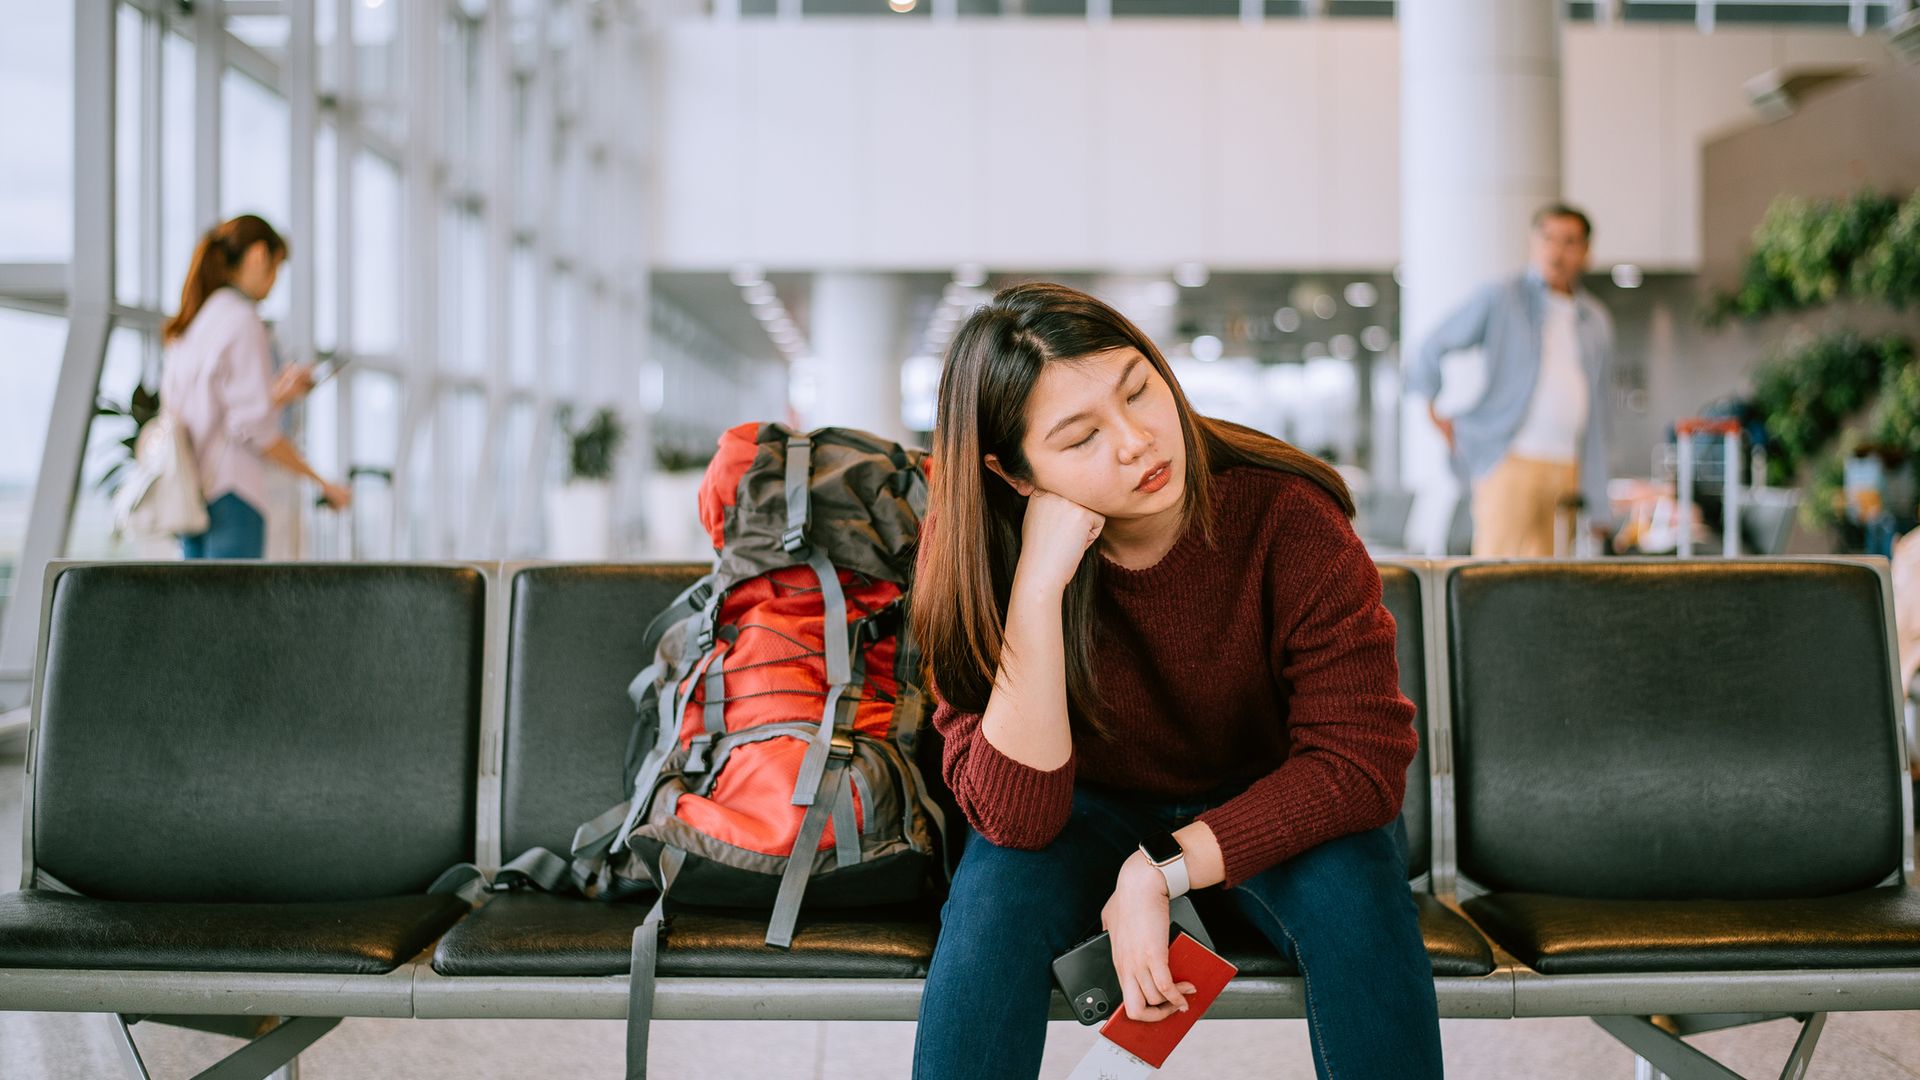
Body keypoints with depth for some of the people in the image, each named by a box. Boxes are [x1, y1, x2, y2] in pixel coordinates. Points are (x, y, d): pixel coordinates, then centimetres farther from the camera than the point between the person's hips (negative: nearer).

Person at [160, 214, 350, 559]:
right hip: (229, 493, -9)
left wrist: (277, 396, 20)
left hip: (190, 491, 9)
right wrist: (321, 482, -10)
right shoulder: (241, 320, -8)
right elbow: (252, 426, -15)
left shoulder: (186, 327, 18)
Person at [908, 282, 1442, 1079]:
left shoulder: (1283, 513, -25)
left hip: (1267, 817, 0)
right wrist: (1039, 585, -39)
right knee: (999, 883, -30)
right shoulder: (978, 560, -22)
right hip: (1097, 815, 0)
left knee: (1353, 883, -31)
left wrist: (1163, 870, -29)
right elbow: (1016, 816, -29)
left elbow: (1363, 758, -23)